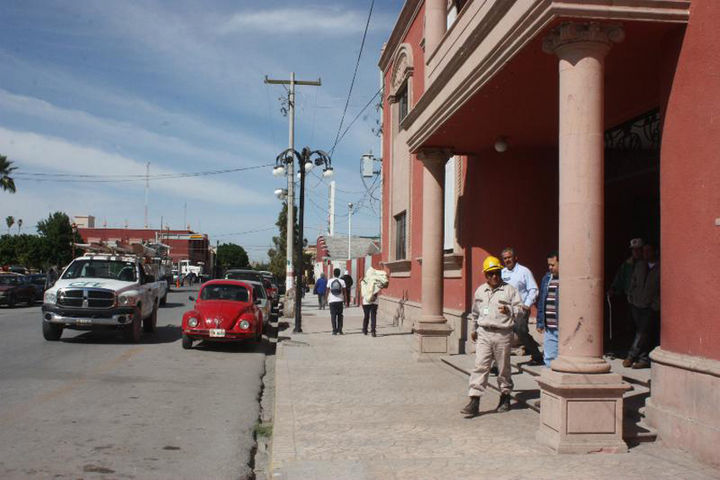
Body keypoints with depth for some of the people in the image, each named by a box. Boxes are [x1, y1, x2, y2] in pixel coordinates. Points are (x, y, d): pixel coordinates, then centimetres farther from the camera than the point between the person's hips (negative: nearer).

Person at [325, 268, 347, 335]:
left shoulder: (330, 281, -1)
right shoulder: (342, 281, 0)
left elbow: (327, 291, 3)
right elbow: (344, 292, 1)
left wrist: (326, 299, 13)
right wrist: (345, 300, 8)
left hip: (332, 301, -1)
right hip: (340, 300, 1)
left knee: (333, 316, 2)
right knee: (340, 316, 10)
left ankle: (334, 330, -2)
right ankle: (340, 330, 9)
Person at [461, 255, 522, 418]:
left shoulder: (509, 290, 1)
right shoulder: (480, 291, 13)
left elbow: (520, 309, -3)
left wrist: (509, 310, -22)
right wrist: (474, 329, 27)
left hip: (502, 334, -2)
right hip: (483, 333, 2)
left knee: (503, 368, 9)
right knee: (480, 366, -6)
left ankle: (505, 397, 29)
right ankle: (474, 403, -9)